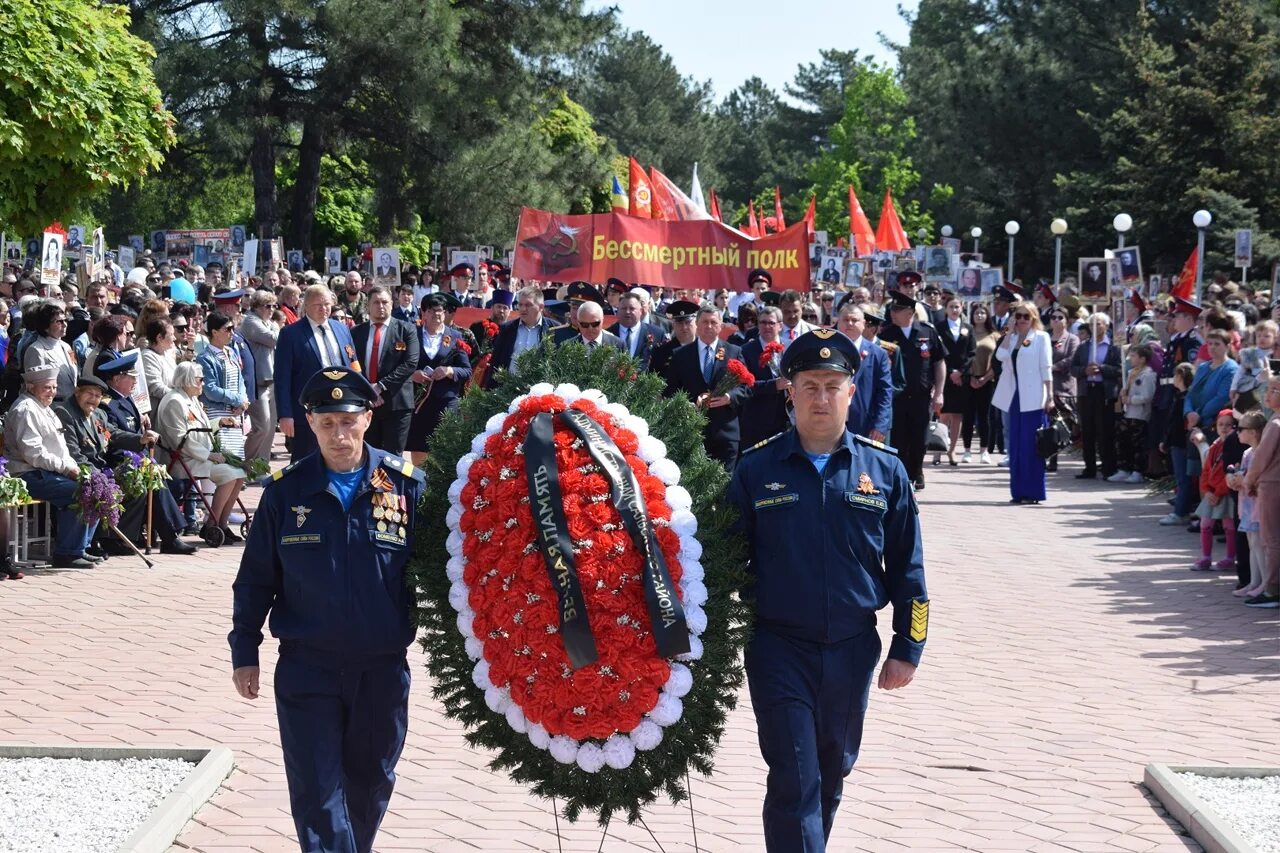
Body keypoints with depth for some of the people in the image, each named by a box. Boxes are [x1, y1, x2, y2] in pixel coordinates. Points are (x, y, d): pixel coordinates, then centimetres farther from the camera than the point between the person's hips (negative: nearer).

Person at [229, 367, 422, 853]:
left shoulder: (405, 486, -5)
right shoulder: (287, 491, -3)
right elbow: (255, 579, 5)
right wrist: (244, 652, 5)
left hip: (383, 668, 1)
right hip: (306, 668, -1)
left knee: (371, 781, 17)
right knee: (317, 794, -4)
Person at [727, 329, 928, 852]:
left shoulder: (884, 470, 0)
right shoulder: (757, 469, -4)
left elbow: (907, 569, 5)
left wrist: (907, 649, 3)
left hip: (852, 651, 3)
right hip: (779, 649, -2)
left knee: (831, 776, 18)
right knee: (794, 783, -7)